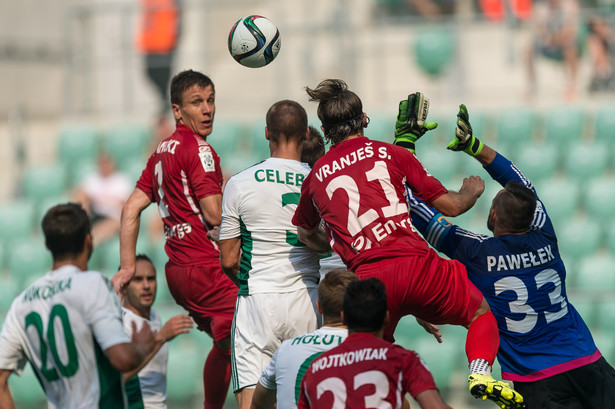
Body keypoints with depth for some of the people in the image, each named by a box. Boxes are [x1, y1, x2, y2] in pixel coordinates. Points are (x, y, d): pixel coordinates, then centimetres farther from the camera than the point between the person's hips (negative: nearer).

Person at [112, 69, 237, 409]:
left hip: (177, 267, 10)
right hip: (205, 265, -10)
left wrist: (127, 266, 17)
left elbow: (131, 209, 17)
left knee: (224, 345, 24)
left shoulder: (162, 151, 17)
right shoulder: (198, 149, -10)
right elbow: (215, 215, -17)